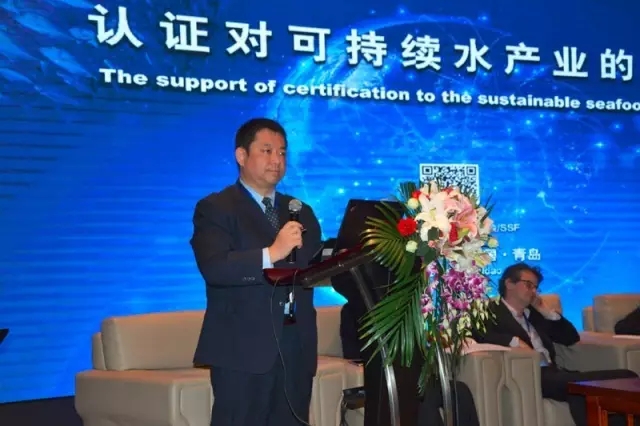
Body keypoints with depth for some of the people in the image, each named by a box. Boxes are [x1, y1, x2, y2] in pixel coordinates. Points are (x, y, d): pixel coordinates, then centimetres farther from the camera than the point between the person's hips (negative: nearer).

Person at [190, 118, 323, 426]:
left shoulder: (301, 212, 19)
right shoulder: (215, 208, -2)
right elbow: (214, 268, -18)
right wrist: (271, 253, -26)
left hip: (296, 347, 6)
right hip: (243, 348, -6)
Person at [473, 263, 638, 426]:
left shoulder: (533, 313, 28)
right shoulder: (492, 312, 7)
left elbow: (571, 337, 28)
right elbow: (477, 334, -13)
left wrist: (546, 311, 17)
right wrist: (514, 341, -19)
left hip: (554, 373, 7)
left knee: (625, 377, -14)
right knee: (581, 387, -37)